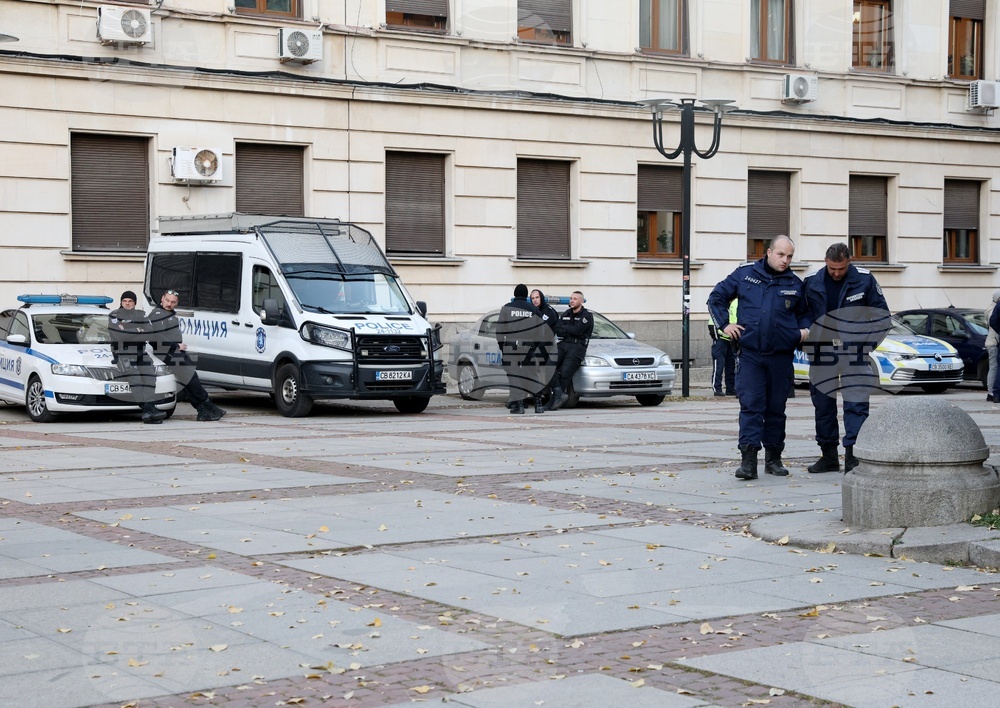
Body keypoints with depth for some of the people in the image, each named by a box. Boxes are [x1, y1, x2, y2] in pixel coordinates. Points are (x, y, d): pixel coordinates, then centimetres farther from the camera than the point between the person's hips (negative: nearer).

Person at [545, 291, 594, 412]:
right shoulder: (565, 314, 19)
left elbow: (577, 330, -14)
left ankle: (555, 399, -12)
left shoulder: (586, 315, 1)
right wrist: (571, 331, -7)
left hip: (577, 347, -5)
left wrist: (565, 328, 1)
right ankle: (560, 394, -26)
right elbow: (558, 331, 6)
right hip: (563, 345, 5)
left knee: (565, 372, -17)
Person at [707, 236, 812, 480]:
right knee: (751, 405, -10)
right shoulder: (745, 274, 4)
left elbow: (804, 313, 25)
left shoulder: (795, 284, 9)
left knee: (776, 408, 9)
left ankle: (773, 458, 20)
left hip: (781, 356, 2)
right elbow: (717, 297, 13)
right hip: (750, 353, -2)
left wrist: (805, 330, 5)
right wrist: (724, 324, 2)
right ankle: (748, 460, -15)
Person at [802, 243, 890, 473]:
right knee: (823, 403, 7)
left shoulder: (864, 280, -4)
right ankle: (828, 456, 17)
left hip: (854, 355, -2)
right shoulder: (811, 282, 0)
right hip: (822, 353, 2)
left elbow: (882, 315, 5)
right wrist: (808, 343, 5)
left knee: (856, 403, -8)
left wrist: (867, 344, 0)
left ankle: (853, 454, -8)